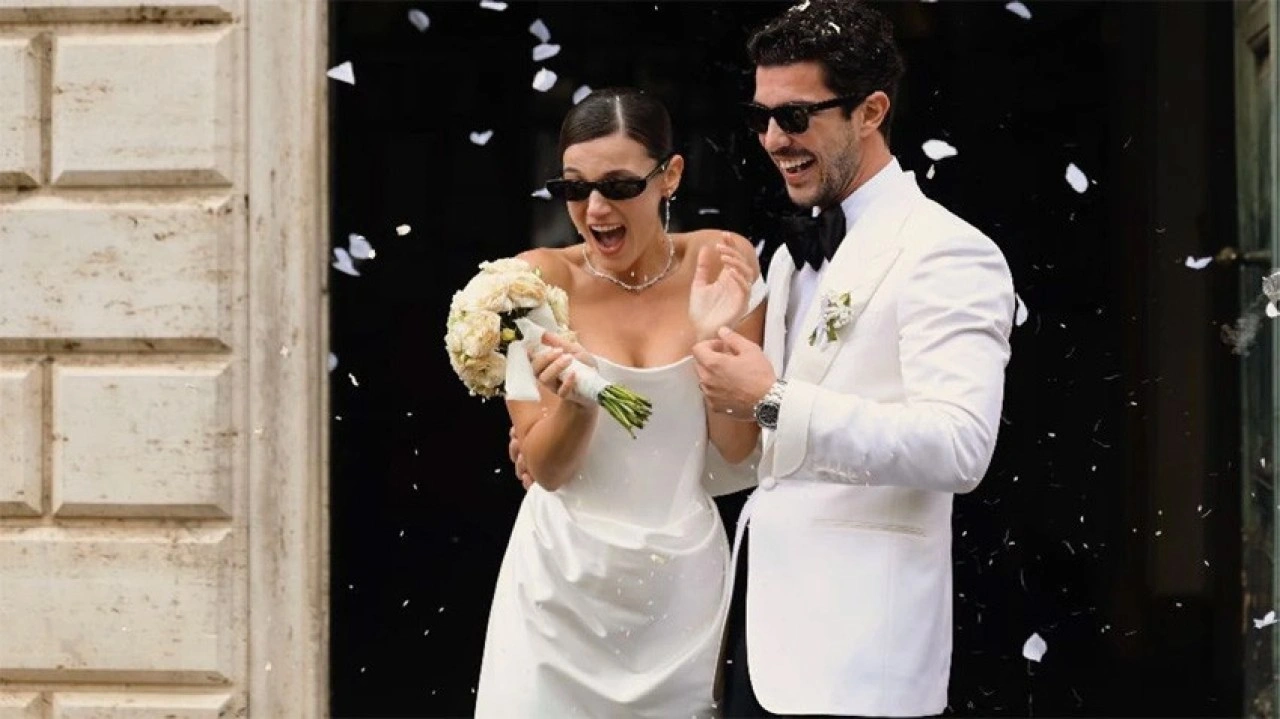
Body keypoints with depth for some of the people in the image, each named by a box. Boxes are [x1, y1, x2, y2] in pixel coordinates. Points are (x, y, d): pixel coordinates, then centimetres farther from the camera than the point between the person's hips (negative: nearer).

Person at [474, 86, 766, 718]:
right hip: (565, 578, -1)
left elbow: (737, 448, -4)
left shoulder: (720, 264, -5)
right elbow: (545, 468, -9)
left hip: (682, 585, 1)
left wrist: (715, 337, -19)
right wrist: (573, 400, -29)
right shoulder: (542, 278, -9)